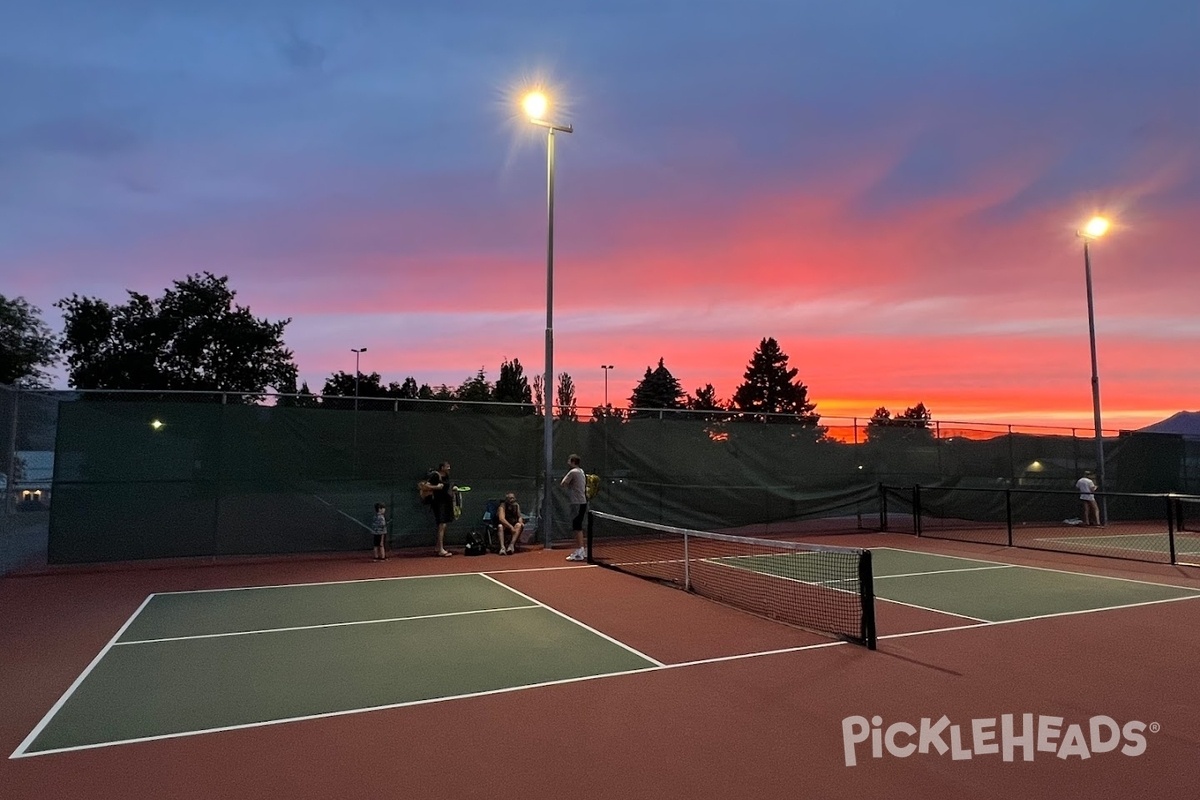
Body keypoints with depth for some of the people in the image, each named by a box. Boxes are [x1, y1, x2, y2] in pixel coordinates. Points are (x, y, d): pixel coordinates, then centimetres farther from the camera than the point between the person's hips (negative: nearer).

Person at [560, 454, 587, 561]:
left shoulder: (573, 472, -13)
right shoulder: (581, 471, 15)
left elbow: (562, 484, -10)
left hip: (577, 503, -9)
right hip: (582, 502, 9)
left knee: (577, 528, -7)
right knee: (578, 528, 15)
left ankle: (579, 553, -6)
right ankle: (581, 551, 20)